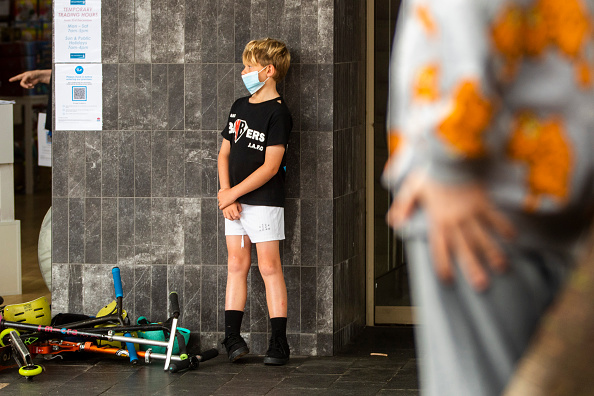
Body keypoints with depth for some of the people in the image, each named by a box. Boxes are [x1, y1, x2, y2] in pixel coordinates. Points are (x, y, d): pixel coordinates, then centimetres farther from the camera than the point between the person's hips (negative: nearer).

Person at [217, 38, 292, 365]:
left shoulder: (278, 113, -11)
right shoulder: (239, 107, 12)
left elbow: (270, 167, -16)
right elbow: (225, 154, 12)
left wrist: (233, 193, -13)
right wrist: (226, 194, -2)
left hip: (264, 201, -7)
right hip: (234, 200, 7)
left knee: (269, 267, -4)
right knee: (236, 264, 6)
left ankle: (279, 343, -2)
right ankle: (232, 336, 8)